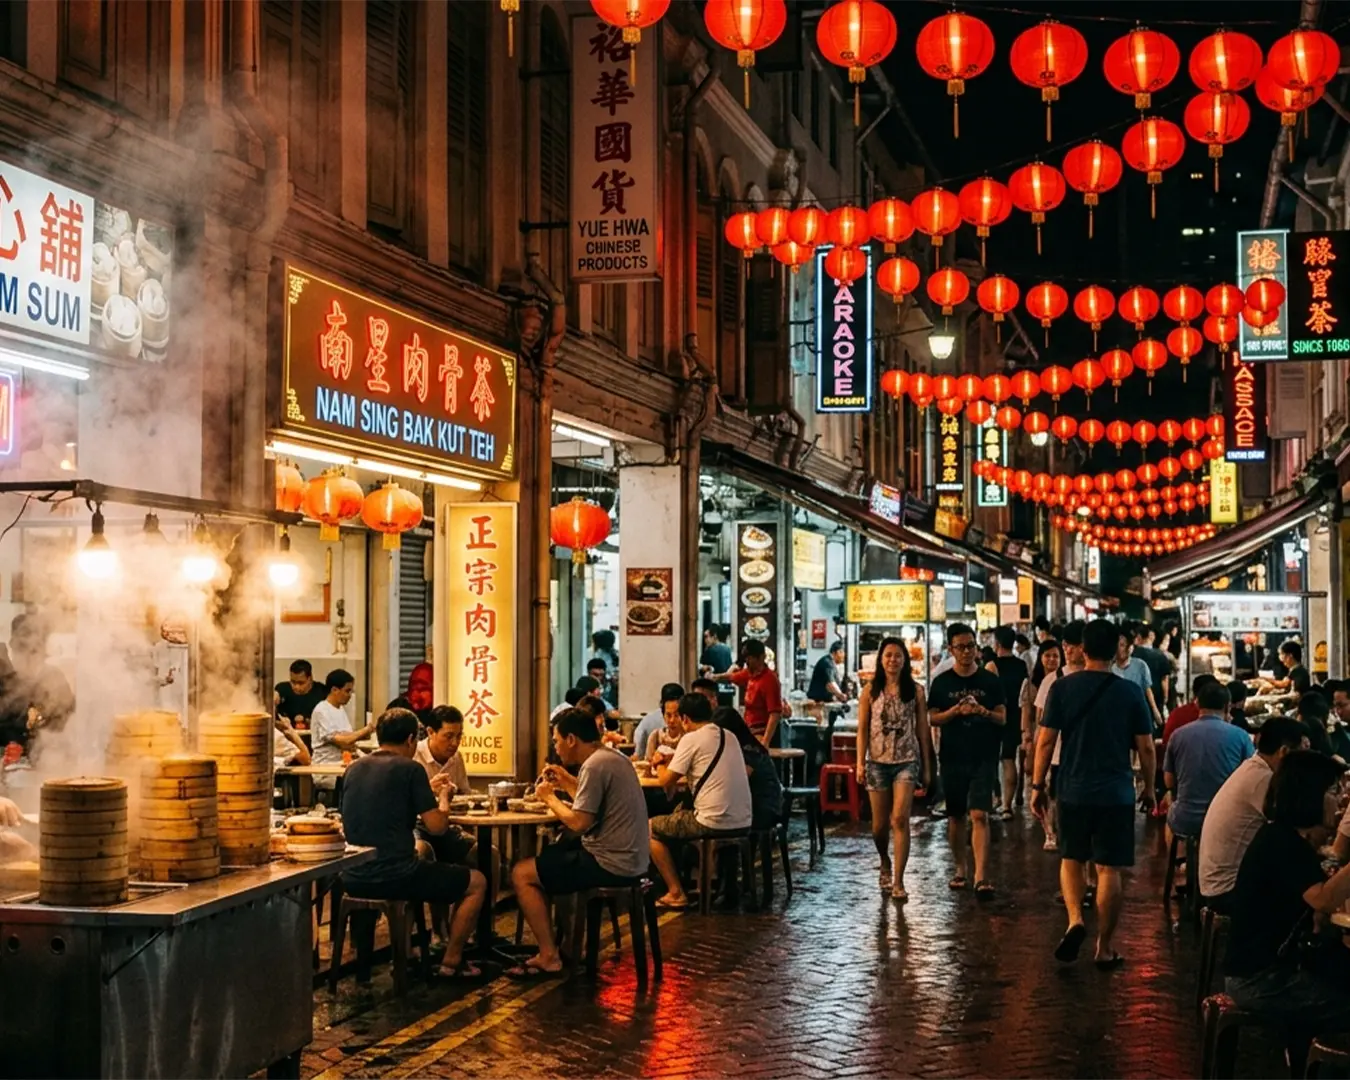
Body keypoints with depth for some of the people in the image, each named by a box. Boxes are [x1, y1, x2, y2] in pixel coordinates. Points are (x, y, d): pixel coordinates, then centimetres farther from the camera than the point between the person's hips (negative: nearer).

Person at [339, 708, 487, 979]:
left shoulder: (354, 769, 11)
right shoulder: (410, 769, -8)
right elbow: (437, 826, -9)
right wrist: (443, 798, 11)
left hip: (353, 879, 7)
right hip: (393, 877, -7)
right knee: (477, 883, 12)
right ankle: (452, 961, 15)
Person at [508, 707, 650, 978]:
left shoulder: (594, 765, -18)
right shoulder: (612, 759, 12)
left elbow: (579, 823, -22)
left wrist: (550, 798, -7)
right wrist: (568, 783, 14)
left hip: (610, 864, -10)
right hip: (627, 858, 10)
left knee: (521, 874, -3)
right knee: (546, 857, 25)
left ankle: (549, 958, 0)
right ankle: (551, 943, 23)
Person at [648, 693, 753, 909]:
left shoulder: (691, 739, -8)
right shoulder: (729, 737, 13)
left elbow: (666, 781, -6)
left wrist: (660, 765, 14)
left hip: (714, 822, -8)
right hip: (743, 822, 8)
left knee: (651, 829, 13)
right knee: (682, 813, 33)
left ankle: (676, 893, 9)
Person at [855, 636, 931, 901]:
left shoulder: (914, 691, 3)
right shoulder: (870, 691, 3)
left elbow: (922, 729, 5)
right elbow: (862, 729, 3)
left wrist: (927, 766, 5)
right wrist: (860, 763, -5)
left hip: (907, 761, -1)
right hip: (878, 762, 1)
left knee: (900, 819, -14)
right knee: (880, 824, 8)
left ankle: (898, 881, -10)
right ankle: (885, 863, 39)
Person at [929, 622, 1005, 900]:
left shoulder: (990, 681, 3)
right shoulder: (942, 682, 4)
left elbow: (1003, 718, 4)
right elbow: (933, 719, 3)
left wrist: (985, 712, -17)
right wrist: (956, 711, -15)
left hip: (983, 757, -2)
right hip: (952, 758, 2)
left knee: (979, 815, -12)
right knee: (955, 816, 12)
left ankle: (981, 877, -17)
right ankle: (960, 869, 28)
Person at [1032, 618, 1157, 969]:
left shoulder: (1062, 687, -3)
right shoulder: (1130, 692, -3)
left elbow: (1045, 741, -4)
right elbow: (1146, 746, 0)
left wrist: (1037, 786, 5)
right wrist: (1149, 788, 14)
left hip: (1073, 791, 1)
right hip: (1116, 793, -1)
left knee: (1071, 859, 18)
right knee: (1109, 868, 5)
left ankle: (1075, 920, -5)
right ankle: (1104, 949, 10)